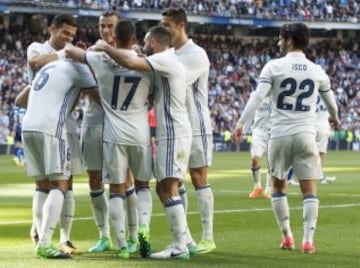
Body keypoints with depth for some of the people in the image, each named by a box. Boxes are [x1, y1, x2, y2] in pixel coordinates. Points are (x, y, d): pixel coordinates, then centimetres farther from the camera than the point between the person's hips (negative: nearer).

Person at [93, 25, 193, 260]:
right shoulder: (165, 63, 19)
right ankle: (182, 239, 15)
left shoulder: (165, 60, -12)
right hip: (170, 133, 10)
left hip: (173, 133, -10)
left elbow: (129, 62, -25)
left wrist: (105, 47, -9)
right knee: (164, 189, 13)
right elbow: (153, 96, 27)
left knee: (168, 189, -11)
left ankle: (180, 247, -13)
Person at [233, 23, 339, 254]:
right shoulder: (317, 71, 7)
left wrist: (241, 123, -10)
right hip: (306, 135, 1)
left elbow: (257, 97, -12)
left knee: (279, 186, 16)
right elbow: (330, 99, 25)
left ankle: (287, 236, 16)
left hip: (280, 135, -1)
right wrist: (335, 117, 45)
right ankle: (308, 240, -8)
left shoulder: (274, 67, -3)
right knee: (309, 190, 2)